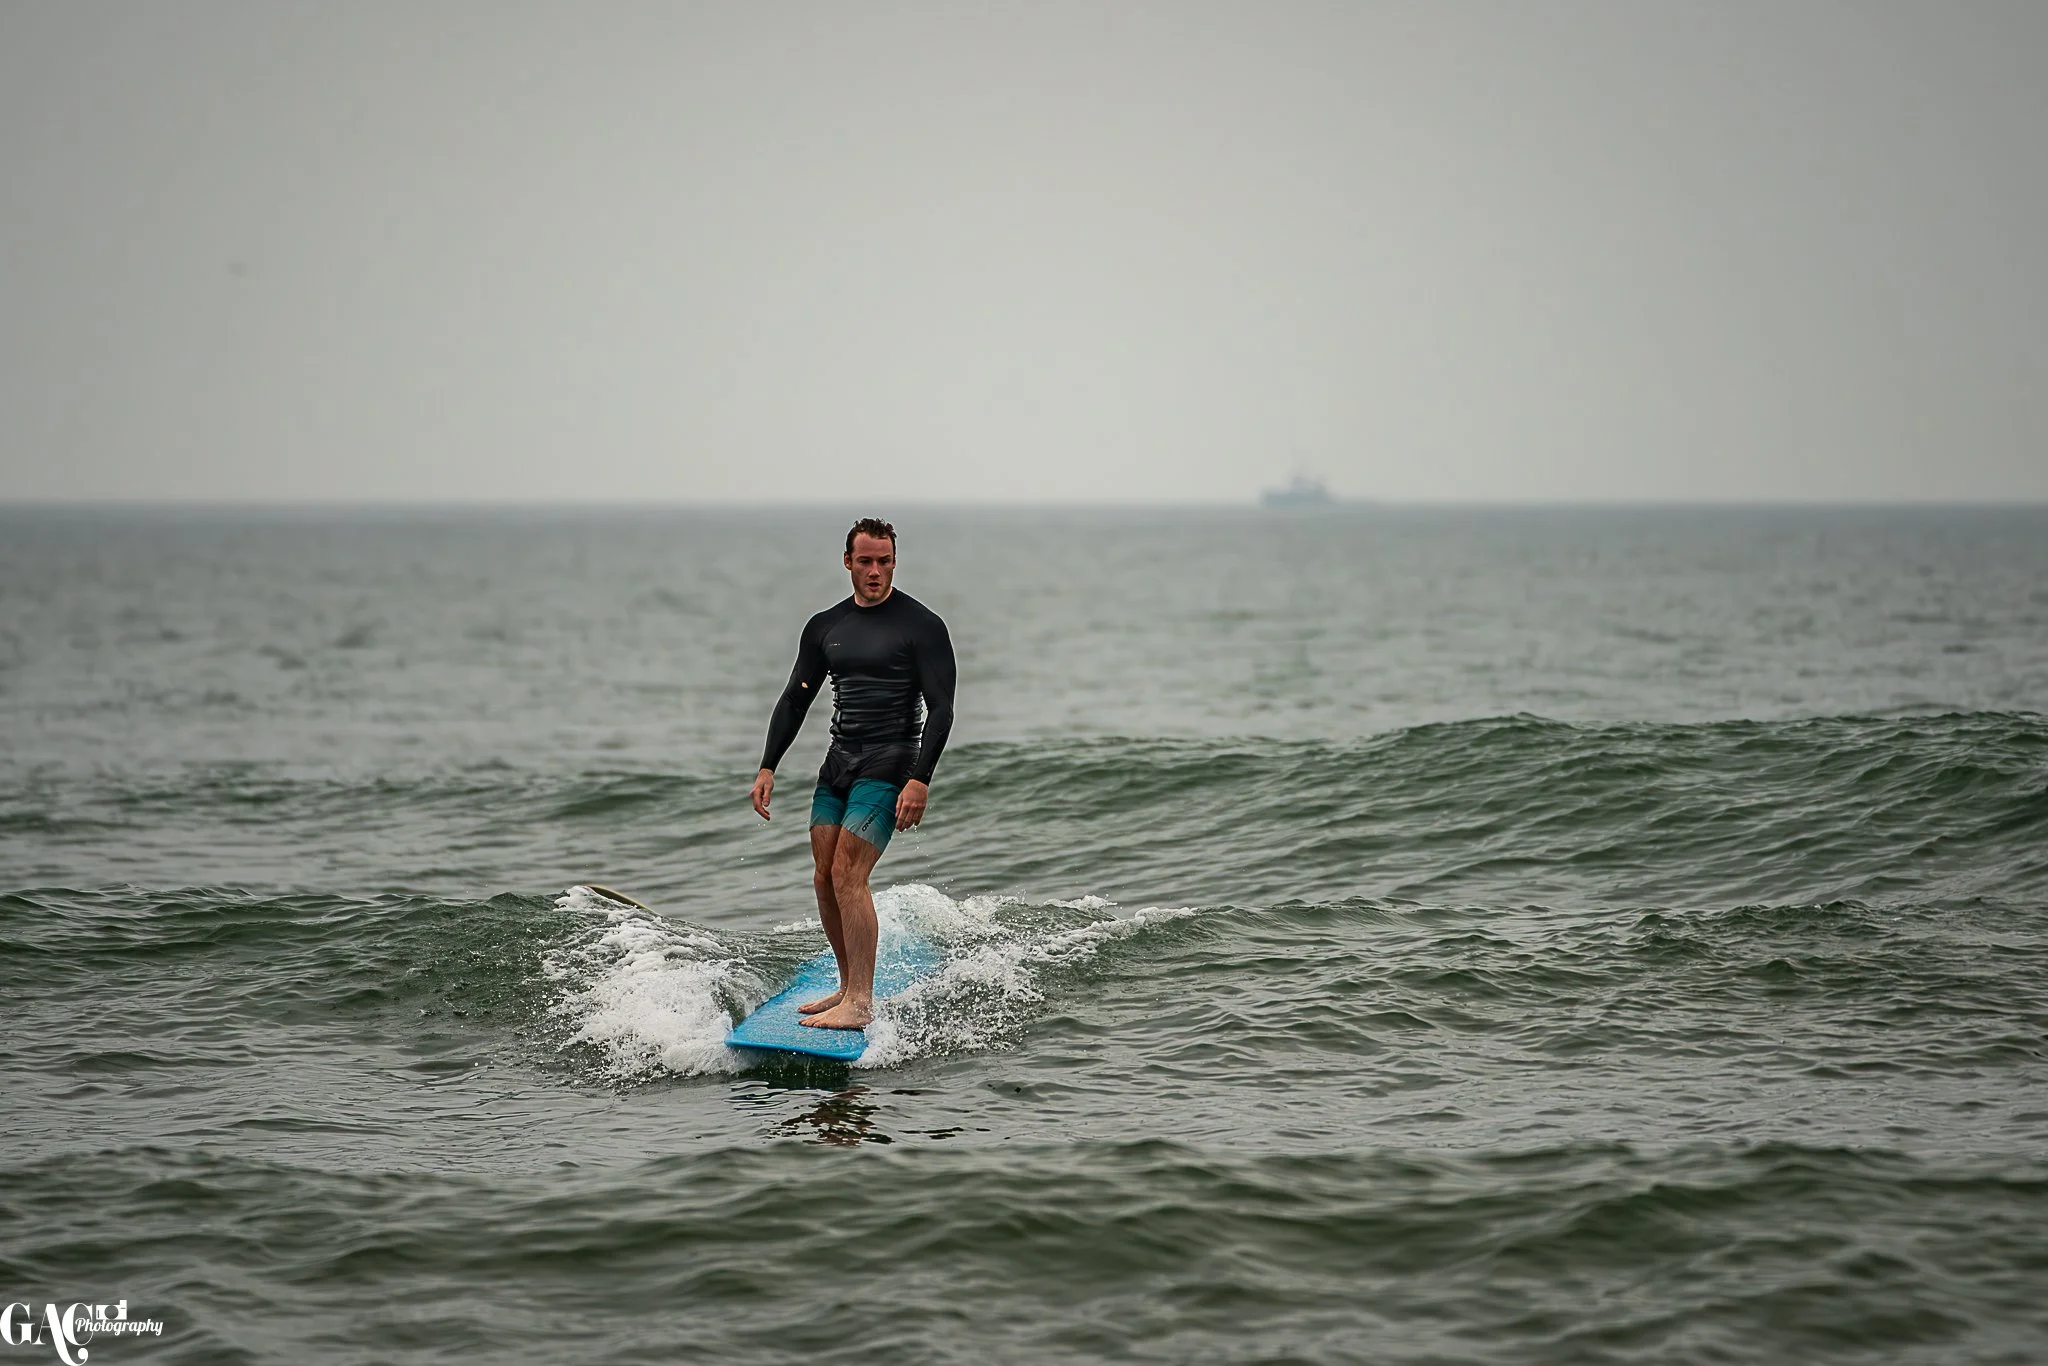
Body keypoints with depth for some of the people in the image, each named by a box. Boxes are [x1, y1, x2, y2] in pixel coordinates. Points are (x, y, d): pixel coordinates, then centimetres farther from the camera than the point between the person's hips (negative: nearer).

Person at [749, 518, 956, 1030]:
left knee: (848, 875, -16)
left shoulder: (921, 625, -6)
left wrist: (920, 779, -20)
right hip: (838, 761, 7)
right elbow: (794, 700, 15)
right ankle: (850, 988, 19)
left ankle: (860, 1005, -15)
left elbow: (940, 709, -10)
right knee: (825, 880, 4)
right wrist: (767, 767, 5)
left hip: (888, 763, -6)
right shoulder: (825, 627, 11)